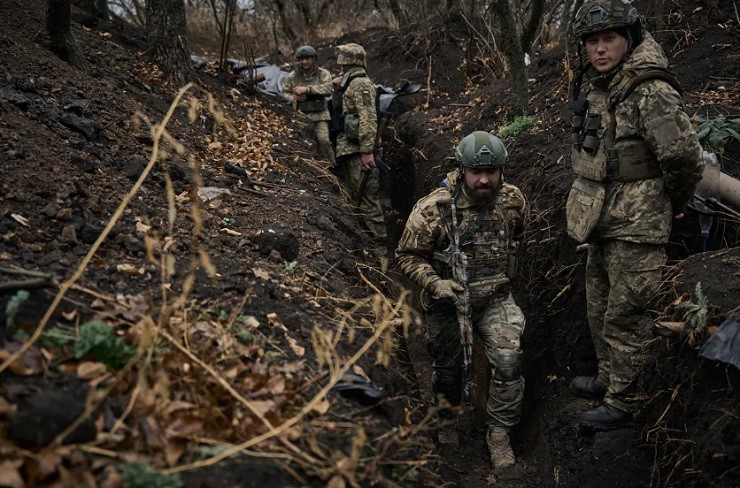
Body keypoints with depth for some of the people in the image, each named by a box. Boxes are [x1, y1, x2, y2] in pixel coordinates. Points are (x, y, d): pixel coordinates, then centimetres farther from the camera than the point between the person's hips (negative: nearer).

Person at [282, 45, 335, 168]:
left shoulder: (323, 74, 2)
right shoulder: (293, 76, 8)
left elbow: (328, 89, -16)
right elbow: (284, 93, 13)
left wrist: (307, 89, -24)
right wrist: (294, 98, -11)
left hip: (319, 116, -2)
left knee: (323, 140, -17)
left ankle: (330, 166, -5)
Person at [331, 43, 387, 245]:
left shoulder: (360, 84, -13)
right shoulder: (351, 83, 18)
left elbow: (368, 118, -22)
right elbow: (339, 109, 27)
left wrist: (367, 151, -28)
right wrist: (337, 89, 10)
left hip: (359, 151, -11)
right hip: (349, 149, 11)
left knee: (366, 197, -10)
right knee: (356, 196, 17)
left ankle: (378, 241, -7)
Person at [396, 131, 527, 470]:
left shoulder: (513, 200, -10)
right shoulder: (432, 209, -22)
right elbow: (407, 255, -12)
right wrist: (434, 283, -26)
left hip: (494, 298, 2)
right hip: (447, 299, -1)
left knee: (508, 362, -17)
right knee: (448, 369, 16)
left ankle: (499, 433, 7)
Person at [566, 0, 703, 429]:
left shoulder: (651, 91, -21)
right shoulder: (601, 87, 8)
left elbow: (683, 157, -26)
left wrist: (673, 203, -10)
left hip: (636, 228, -9)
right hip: (604, 222, 9)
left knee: (625, 317, 0)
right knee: (601, 309, 20)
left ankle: (623, 401, 14)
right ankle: (608, 379, 38)